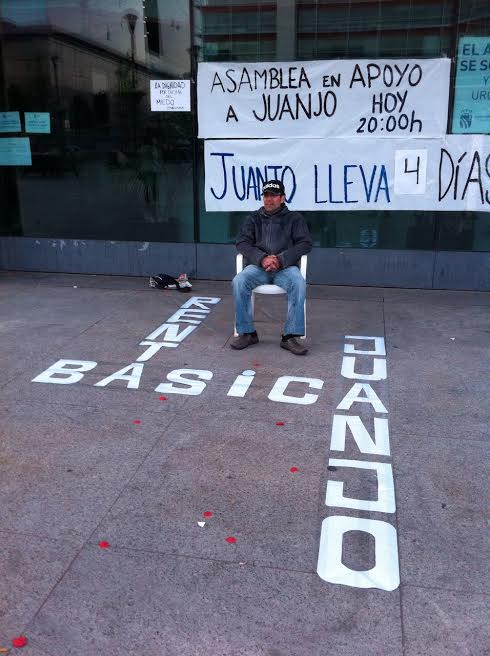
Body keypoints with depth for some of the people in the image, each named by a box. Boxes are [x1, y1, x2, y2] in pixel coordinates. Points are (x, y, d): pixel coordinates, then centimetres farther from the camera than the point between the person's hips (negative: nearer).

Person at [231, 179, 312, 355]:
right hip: (258, 266, 2)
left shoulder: (294, 218, 13)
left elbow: (305, 244, 2)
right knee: (239, 281, -29)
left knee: (298, 283, -34)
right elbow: (242, 242, 6)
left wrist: (281, 259, -14)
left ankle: (290, 336, -30)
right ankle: (247, 333, -19)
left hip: (285, 267, -1)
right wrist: (262, 258, -13)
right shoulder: (254, 218, 17)